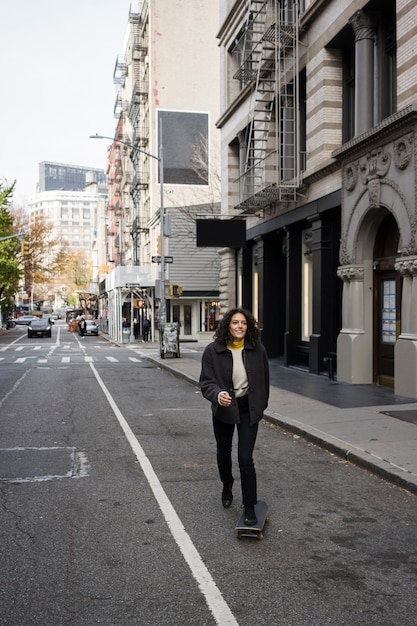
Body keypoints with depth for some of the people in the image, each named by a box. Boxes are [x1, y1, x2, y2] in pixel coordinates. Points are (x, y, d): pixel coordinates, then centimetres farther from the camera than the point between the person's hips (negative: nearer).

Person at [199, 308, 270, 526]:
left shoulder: (257, 350, -8)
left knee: (245, 459, -7)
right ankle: (227, 487, 49)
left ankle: (249, 507, 7)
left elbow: (264, 379, 5)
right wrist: (217, 394, -36)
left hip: (248, 409, -1)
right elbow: (206, 381, -15)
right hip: (223, 408, 1)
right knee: (223, 453, 20)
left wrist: (261, 405, 10)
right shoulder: (213, 351, -14)